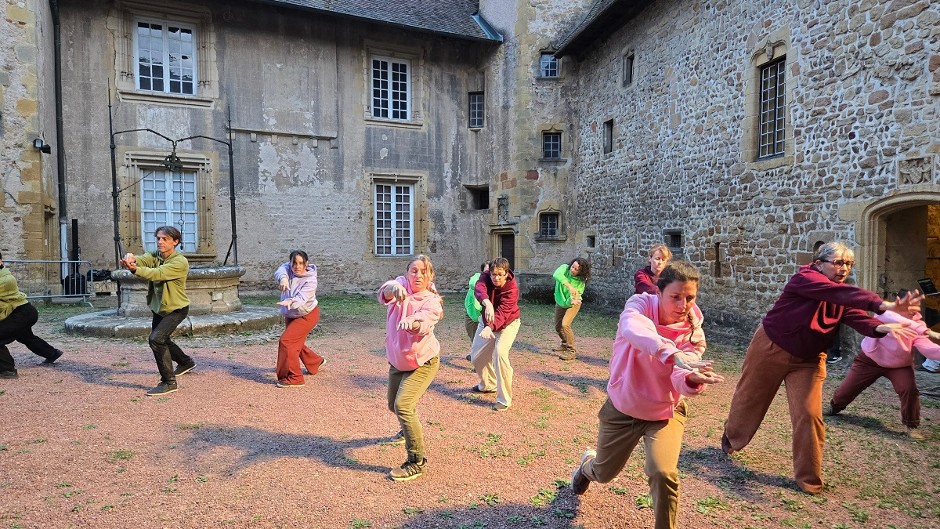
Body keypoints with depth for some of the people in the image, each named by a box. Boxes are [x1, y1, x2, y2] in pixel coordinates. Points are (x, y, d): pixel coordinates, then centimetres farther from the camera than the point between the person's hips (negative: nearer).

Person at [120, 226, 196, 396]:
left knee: (156, 339, -22)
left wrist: (135, 269, -51)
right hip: (158, 307, 9)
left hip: (176, 308, -8)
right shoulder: (154, 255, -3)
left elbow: (157, 273, -37)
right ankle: (186, 362, 50)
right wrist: (130, 258, -47)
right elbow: (142, 260, -24)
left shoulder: (180, 262, -23)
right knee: (162, 340, 24)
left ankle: (169, 382, -11)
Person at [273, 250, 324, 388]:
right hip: (290, 315, 7)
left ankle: (293, 378, -10)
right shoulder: (288, 268, -12)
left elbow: (301, 297, -41)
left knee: (286, 341, -19)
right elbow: (280, 271, -36)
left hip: (307, 315, -7)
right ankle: (316, 362, 49)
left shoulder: (310, 280, -26)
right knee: (297, 343, 22)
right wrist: (283, 278, -60)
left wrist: (290, 301, -64)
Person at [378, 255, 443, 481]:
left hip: (422, 363, -5)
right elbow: (384, 293, -34)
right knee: (394, 405, 22)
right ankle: (409, 430, 56)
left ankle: (417, 462, -9)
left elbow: (424, 324, -40)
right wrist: (393, 288, -59)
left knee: (403, 405, -22)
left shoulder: (431, 301, -18)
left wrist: (411, 323, -64)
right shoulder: (402, 284, -10)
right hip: (397, 361, 6)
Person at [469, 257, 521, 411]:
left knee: (500, 353, -26)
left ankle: (504, 399, -16)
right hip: (487, 322, 6)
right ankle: (488, 385, 40)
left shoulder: (512, 289, -31)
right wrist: (487, 302, -64)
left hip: (507, 324, -5)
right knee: (476, 355, 12)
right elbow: (479, 289, -42)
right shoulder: (485, 276, -20)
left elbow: (502, 312, -42)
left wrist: (490, 328, -60)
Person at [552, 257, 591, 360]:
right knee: (558, 327, 15)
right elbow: (556, 275, -44)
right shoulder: (565, 267, -22)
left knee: (565, 325, -23)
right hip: (560, 303, 4)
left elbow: (576, 295, -26)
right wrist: (569, 286, -55)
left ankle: (572, 351, -11)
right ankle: (565, 344, 43)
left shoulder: (580, 281, -26)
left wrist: (572, 300, -51)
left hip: (572, 304, -4)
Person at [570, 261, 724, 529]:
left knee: (662, 473, -23)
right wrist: (673, 354, -61)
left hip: (665, 412, 0)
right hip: (622, 407, 0)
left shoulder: (693, 332, -14)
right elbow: (632, 327, -46)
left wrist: (694, 379, -51)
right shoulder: (641, 304, -21)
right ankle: (587, 464, 56)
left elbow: (680, 380, -27)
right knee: (604, 473, 17)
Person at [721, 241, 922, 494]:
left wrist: (882, 327, -39)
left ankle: (808, 478, 11)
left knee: (810, 415, -5)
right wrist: (883, 305, -50)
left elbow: (857, 317, -19)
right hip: (770, 349, -5)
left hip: (808, 360, 5)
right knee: (749, 399, 13)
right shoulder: (805, 278, -22)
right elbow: (842, 293, -39)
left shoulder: (842, 296, -1)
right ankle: (731, 437, 41)